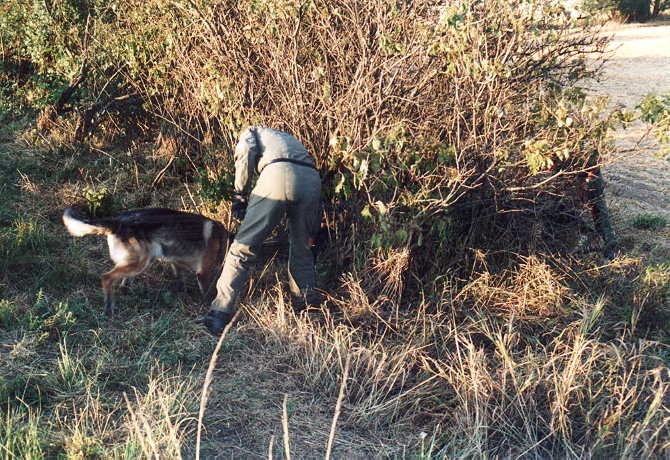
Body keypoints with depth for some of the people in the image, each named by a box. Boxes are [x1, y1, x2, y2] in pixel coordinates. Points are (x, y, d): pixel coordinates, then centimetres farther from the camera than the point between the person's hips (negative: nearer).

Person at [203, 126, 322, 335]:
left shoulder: (250, 132, 30)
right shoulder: (290, 139, 43)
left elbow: (246, 153, 4)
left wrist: (240, 195, 9)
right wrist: (312, 232, 35)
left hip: (277, 174, -5)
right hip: (312, 179, 5)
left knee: (244, 246, -2)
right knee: (302, 250, 23)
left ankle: (220, 312, -6)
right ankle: (307, 307, 27)